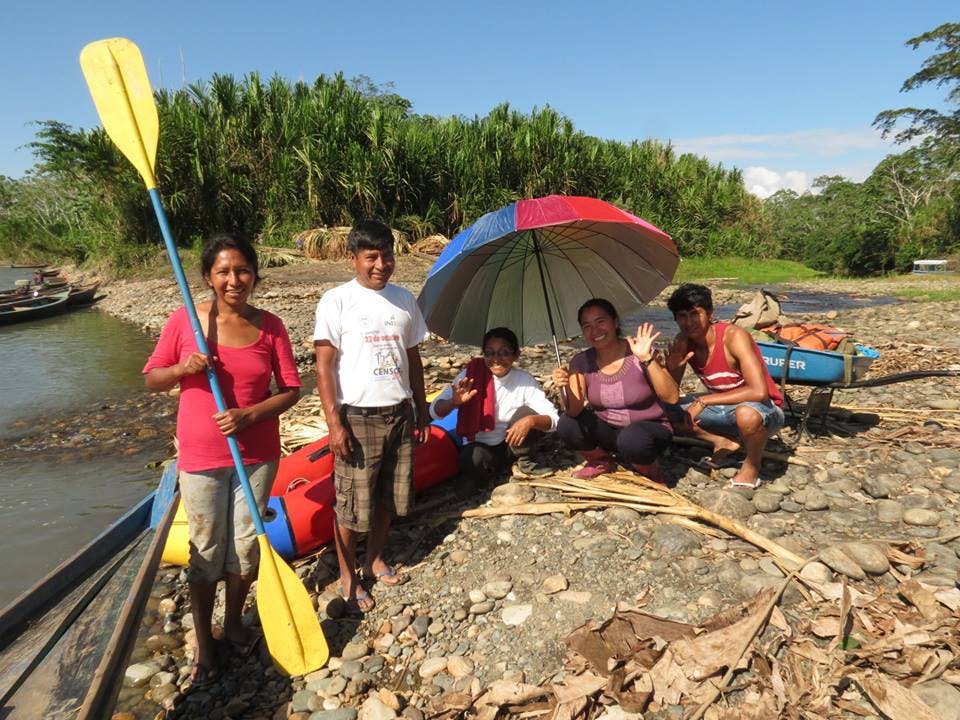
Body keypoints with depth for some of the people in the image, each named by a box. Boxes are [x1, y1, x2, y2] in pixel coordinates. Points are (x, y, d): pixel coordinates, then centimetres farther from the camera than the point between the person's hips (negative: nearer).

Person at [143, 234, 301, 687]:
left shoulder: (270, 326, -4)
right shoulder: (184, 321, -7)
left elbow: (291, 389, -2)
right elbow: (152, 379, 2)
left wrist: (249, 415, -17)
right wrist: (184, 368, -19)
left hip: (257, 455, 2)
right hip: (201, 458, -1)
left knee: (246, 547, 15)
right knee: (206, 552, 10)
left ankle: (234, 623, 40)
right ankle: (203, 643, 31)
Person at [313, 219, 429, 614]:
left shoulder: (404, 299, 8)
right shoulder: (336, 301, -7)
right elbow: (324, 366, -9)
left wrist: (421, 408, 14)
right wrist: (334, 422, -14)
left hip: (399, 413, 5)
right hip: (358, 417, -5)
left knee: (390, 497, 16)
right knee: (352, 503, 5)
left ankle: (374, 560, 37)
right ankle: (348, 577, 25)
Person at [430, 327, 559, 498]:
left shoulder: (525, 380, -12)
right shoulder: (471, 374, -15)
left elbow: (553, 418, -17)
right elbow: (435, 411, -16)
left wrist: (531, 420, -39)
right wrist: (454, 402, -39)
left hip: (510, 446, 3)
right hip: (479, 447, -2)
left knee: (527, 414, -25)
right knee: (474, 458, -37)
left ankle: (524, 463, -1)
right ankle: (478, 474, -2)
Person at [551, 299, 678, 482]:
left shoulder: (638, 352, -16)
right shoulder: (581, 362, -7)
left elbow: (672, 397, -23)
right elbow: (575, 411, -15)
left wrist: (647, 359, -33)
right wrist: (566, 387, -35)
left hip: (647, 428, -3)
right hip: (607, 431, 4)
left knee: (632, 439, -36)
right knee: (567, 425, -22)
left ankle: (649, 470, 0)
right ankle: (601, 462, 10)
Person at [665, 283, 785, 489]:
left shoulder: (733, 337, -26)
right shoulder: (683, 342, -9)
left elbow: (758, 392, -37)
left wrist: (703, 401, -34)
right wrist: (671, 368, -27)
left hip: (763, 408, -6)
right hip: (724, 407, 6)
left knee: (746, 413, -40)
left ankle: (752, 465, -8)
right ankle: (725, 442, 9)